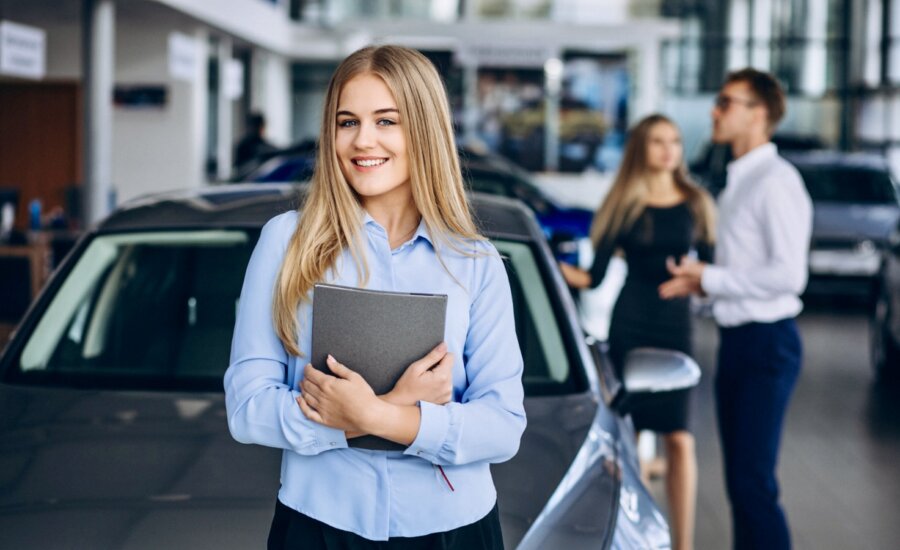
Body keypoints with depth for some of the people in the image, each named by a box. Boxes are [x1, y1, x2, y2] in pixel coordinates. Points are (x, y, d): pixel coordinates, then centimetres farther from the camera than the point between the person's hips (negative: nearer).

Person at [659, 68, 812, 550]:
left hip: (766, 342, -9)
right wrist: (698, 280, 6)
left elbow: (788, 274, -22)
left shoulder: (775, 182, -15)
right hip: (736, 339, 9)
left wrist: (710, 278, -14)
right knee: (739, 478, 15)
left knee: (753, 483, -9)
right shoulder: (737, 181, 14)